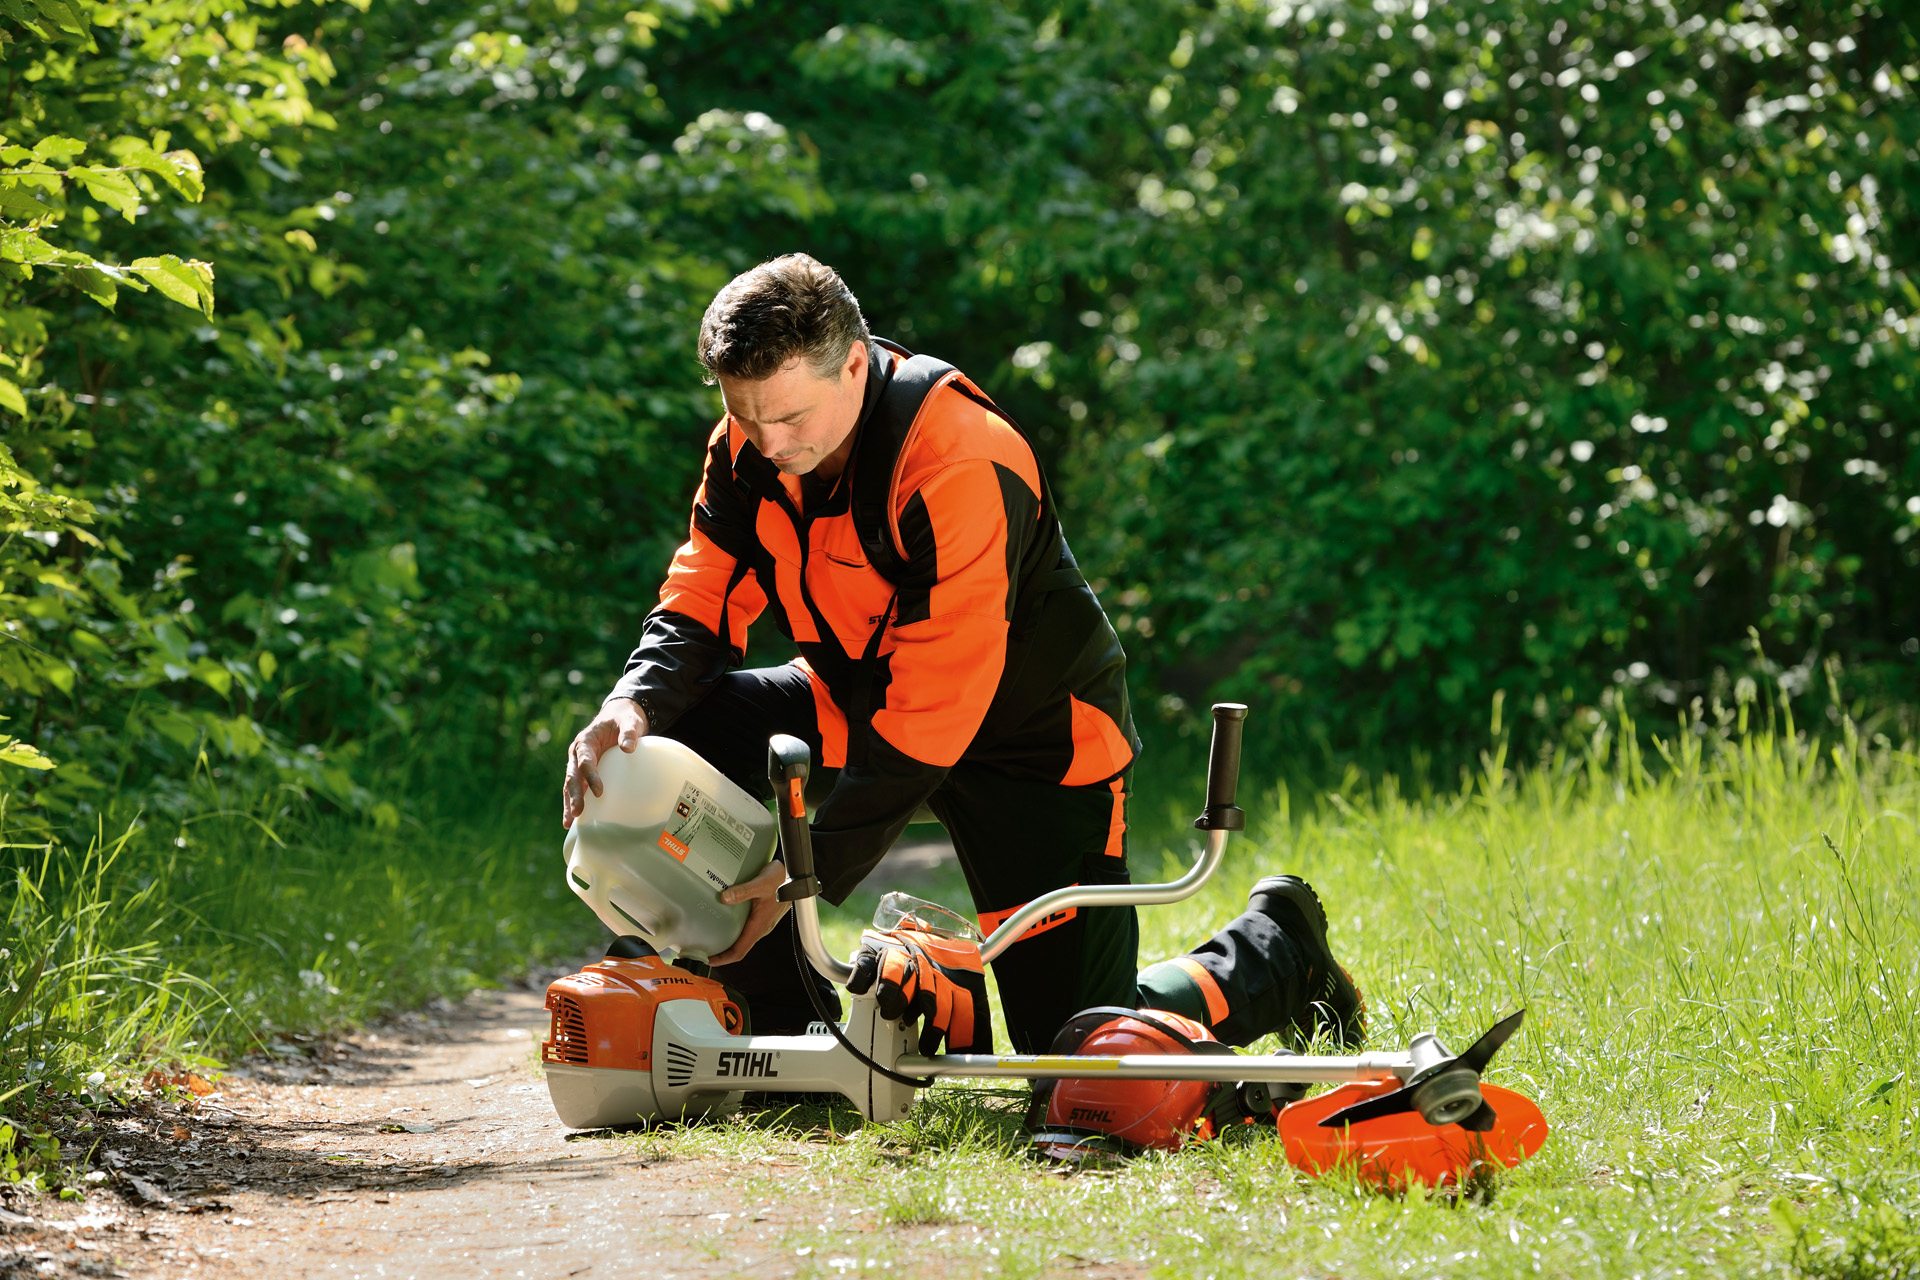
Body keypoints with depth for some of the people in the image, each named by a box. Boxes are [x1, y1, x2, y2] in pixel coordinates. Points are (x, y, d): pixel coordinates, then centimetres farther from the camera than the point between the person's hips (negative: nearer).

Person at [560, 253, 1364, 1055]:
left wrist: (806, 872, -34)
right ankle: (781, 1041, -6)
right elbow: (699, 604, -8)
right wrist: (635, 704, -31)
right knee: (673, 735, -17)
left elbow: (928, 716, -33)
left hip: (1035, 737, -7)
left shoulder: (961, 466, -33)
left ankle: (1275, 945, 23)